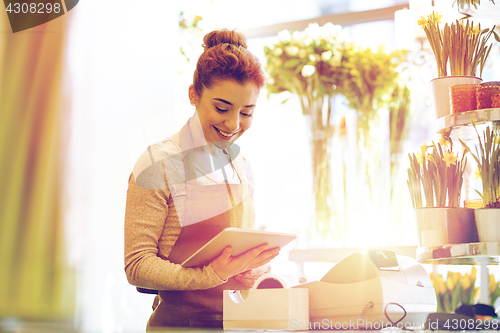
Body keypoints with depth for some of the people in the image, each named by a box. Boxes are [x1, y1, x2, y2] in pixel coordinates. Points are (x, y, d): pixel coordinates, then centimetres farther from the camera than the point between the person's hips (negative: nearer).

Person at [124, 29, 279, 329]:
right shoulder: (159, 165, -7)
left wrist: (256, 269, -3)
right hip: (180, 322, -7)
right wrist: (212, 274, -23)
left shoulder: (243, 168, 14)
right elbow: (137, 265, -10)